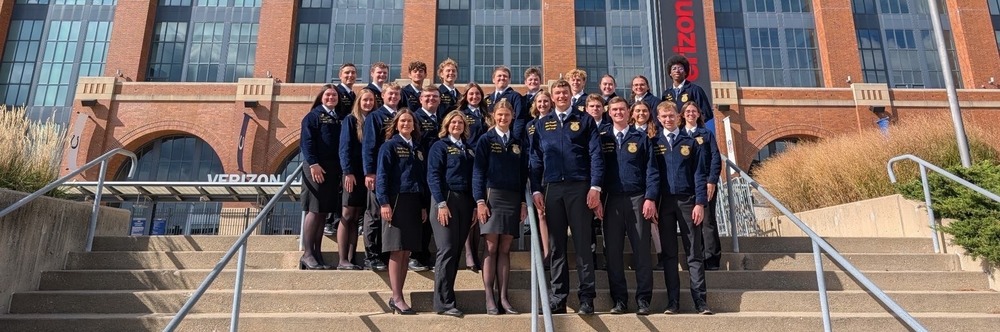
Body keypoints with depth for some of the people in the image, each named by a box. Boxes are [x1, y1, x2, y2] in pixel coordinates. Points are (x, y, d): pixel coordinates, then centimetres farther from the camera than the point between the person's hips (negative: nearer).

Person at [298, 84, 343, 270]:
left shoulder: (339, 119, 19)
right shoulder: (313, 116, 2)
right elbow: (306, 141, -8)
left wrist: (342, 170, 9)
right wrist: (313, 164, -20)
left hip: (334, 169, 6)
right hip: (317, 167, -6)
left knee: (324, 213, 7)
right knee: (314, 211, -7)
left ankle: (317, 254, 12)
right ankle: (307, 254, -3)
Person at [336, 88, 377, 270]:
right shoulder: (350, 120, 2)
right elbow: (345, 147, -6)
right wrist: (348, 172, -16)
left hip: (370, 174, 4)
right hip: (354, 174, -4)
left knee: (356, 218, 6)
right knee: (347, 216, -3)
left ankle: (350, 259, 7)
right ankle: (343, 260, -3)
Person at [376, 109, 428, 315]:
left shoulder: (417, 149, 17)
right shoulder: (390, 146, 1)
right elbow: (382, 175, -6)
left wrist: (424, 206, 11)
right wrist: (384, 202, -16)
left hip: (414, 203, 6)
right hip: (397, 201, -6)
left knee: (407, 252, 5)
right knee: (397, 251, -6)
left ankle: (396, 297, 11)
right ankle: (397, 298, -3)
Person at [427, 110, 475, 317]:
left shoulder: (469, 149, 18)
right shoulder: (440, 146, 1)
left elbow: (475, 176, 15)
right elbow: (433, 176, -7)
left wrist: (475, 204, 7)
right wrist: (441, 203, -16)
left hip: (465, 201, 6)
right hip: (446, 199, -6)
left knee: (457, 251, 6)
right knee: (447, 250, -9)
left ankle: (446, 297, 14)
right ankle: (444, 303, -5)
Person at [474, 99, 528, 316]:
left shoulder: (518, 142, 13)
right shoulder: (486, 140, 3)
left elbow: (523, 174, 13)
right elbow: (478, 172, -3)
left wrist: (524, 202, 6)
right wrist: (480, 200, -12)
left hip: (513, 199, 3)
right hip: (492, 196, -3)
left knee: (505, 250, 5)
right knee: (491, 249, -4)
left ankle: (504, 298, 7)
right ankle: (489, 299, -1)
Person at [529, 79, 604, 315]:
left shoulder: (585, 120, 7)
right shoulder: (541, 124, 15)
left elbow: (595, 155, 0)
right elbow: (536, 159, 12)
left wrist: (595, 187, -10)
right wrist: (535, 190, 2)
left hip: (579, 187, -3)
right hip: (552, 189, 3)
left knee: (583, 243, -1)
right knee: (556, 245, 5)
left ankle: (587, 297, 3)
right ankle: (558, 298, 10)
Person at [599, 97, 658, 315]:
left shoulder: (641, 138, 8)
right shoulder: (603, 139, 12)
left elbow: (651, 170, 3)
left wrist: (650, 198, -8)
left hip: (637, 199, -1)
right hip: (612, 201, 2)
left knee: (641, 250, -1)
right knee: (613, 252, 2)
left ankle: (643, 300, 5)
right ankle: (619, 300, 9)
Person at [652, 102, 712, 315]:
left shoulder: (690, 142, 6)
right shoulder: (654, 143, 8)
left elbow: (699, 174, 2)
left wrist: (700, 203, -7)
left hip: (687, 201, -1)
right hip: (665, 202, 1)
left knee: (694, 253, 1)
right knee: (669, 254, 4)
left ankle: (700, 301, 4)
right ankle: (673, 302, 8)